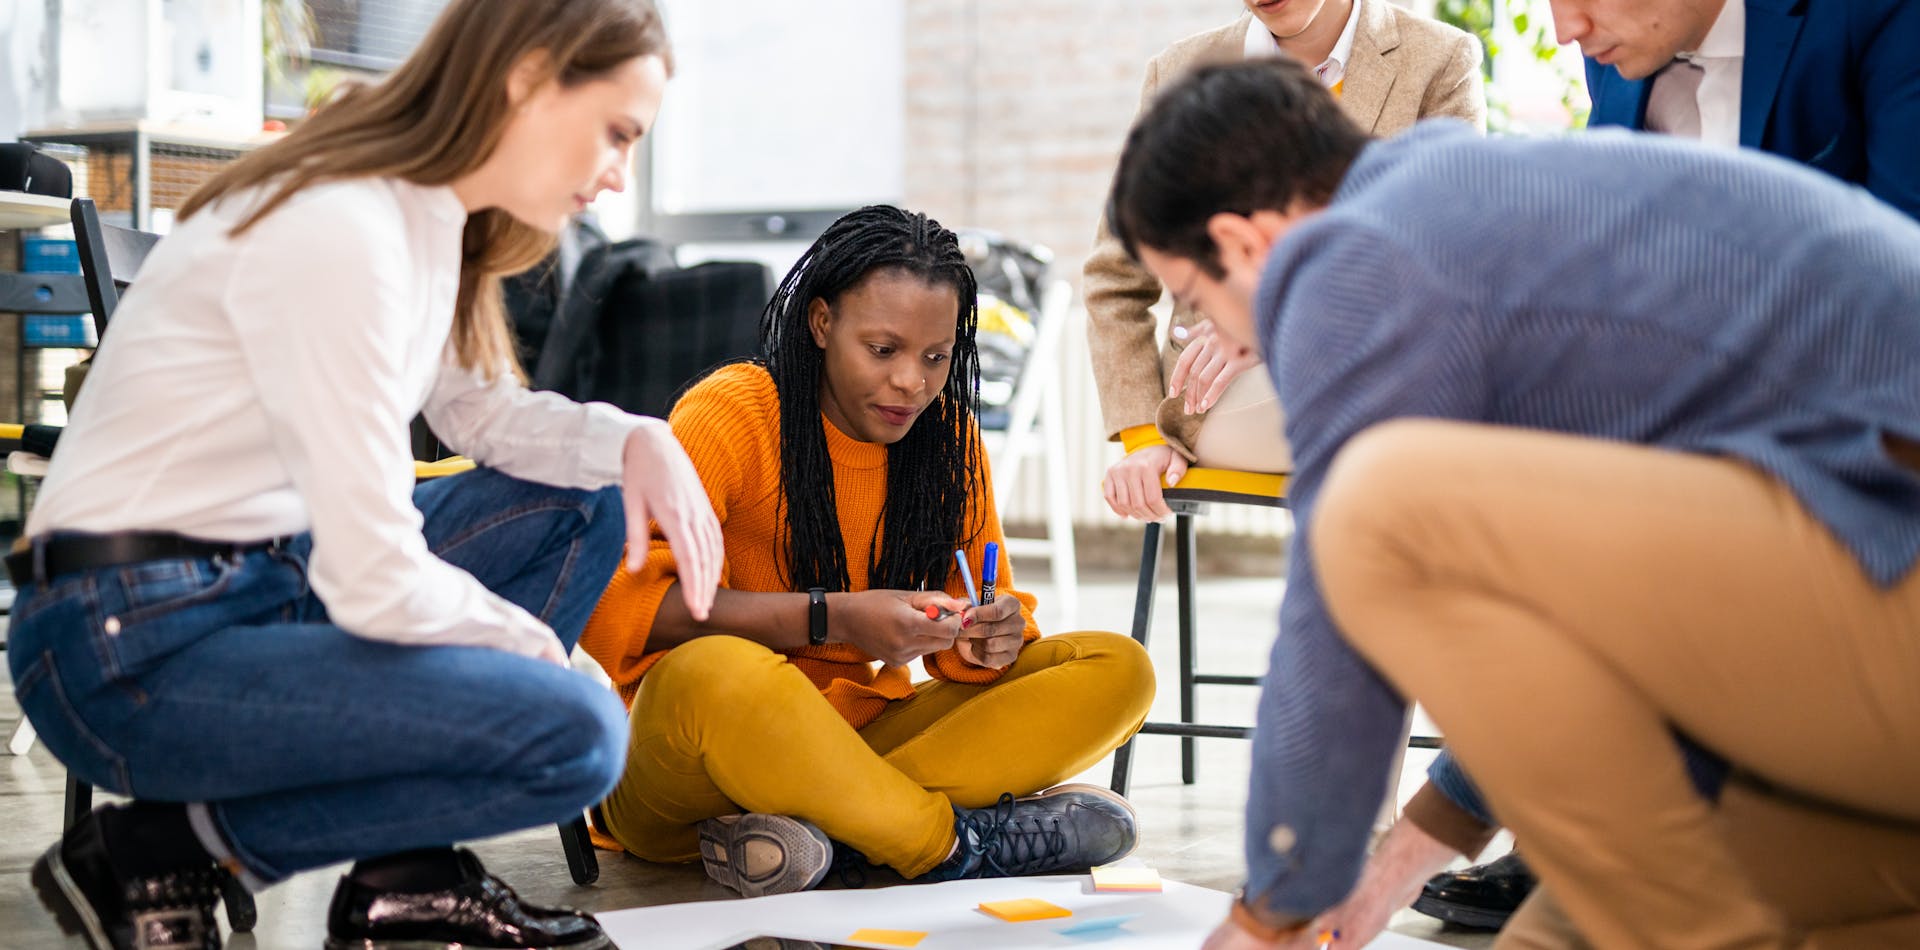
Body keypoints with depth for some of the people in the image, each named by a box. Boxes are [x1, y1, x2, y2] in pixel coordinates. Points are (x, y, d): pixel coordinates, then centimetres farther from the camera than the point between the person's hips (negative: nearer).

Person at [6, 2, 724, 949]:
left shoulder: (427, 217, 6)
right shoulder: (339, 233, -23)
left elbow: (481, 411, 21)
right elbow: (378, 585, -25)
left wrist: (636, 440, 1)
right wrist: (531, 644, -6)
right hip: (133, 651, -10)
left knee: (588, 500, 12)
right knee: (572, 735, -21)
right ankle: (158, 853, -6)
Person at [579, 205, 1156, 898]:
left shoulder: (946, 431, 6)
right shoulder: (730, 413, -11)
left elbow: (984, 608, 11)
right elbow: (613, 608, -22)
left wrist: (992, 637, -15)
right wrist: (832, 619, -26)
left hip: (861, 733, 6)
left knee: (1118, 672, -11)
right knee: (715, 675, -42)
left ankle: (829, 832, -26)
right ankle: (957, 843, -23)